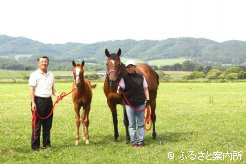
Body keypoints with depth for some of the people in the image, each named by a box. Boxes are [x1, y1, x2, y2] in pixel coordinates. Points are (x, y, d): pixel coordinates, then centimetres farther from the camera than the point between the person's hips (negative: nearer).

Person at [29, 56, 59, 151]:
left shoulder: (51, 75, 14)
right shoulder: (34, 74, -4)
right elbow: (32, 89, -8)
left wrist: (56, 94, -2)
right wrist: (33, 103, -17)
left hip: (48, 101, 6)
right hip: (38, 100, -5)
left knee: (48, 125, 10)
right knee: (37, 125, -1)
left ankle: (47, 144, 20)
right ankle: (35, 146, 6)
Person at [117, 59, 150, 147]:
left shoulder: (141, 77, 4)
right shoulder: (124, 78, -2)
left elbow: (145, 89, 10)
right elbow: (119, 91, -5)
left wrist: (148, 99, 0)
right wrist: (120, 90, -29)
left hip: (140, 104, 2)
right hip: (129, 104, -2)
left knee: (141, 124, 7)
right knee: (132, 124, 5)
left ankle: (141, 141, 15)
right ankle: (134, 141, 13)